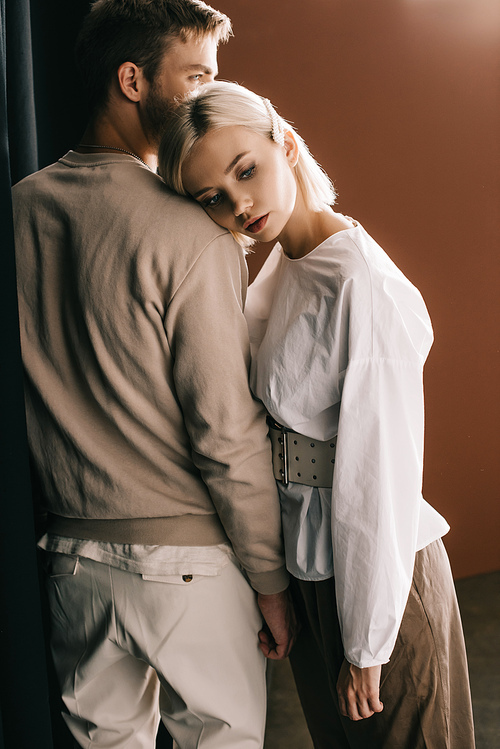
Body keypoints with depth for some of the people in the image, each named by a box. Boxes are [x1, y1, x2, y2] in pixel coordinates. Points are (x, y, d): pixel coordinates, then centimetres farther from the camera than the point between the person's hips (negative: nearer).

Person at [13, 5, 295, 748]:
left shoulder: (20, 207, 0)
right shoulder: (191, 235, -18)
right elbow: (229, 435, -17)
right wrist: (269, 577, -5)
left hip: (69, 554, 6)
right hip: (182, 556, -5)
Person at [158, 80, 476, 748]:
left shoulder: (364, 288, -25)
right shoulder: (279, 269, 2)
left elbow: (381, 478, -23)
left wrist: (368, 645, -17)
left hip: (372, 574, -8)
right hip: (307, 567, 8)